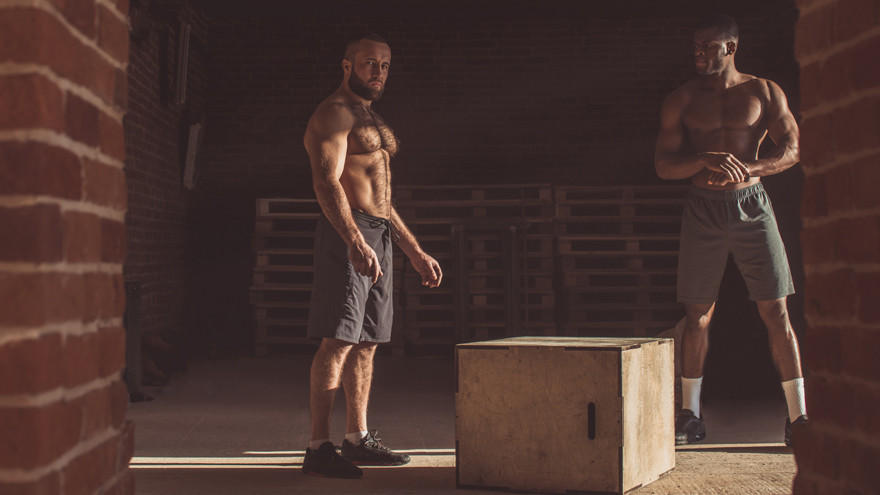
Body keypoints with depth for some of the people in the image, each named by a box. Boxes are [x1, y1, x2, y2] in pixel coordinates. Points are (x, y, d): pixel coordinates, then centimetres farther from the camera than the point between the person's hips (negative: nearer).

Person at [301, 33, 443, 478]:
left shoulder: (373, 122, 24)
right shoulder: (334, 114, -6)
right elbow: (326, 182, -21)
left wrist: (415, 253, 24)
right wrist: (355, 241, -34)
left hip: (378, 238, 9)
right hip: (347, 236, -9)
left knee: (367, 341, 11)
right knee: (338, 340, -13)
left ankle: (358, 438, 18)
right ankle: (319, 448, -12)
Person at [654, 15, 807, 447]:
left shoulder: (763, 93, 5)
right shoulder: (680, 101, 7)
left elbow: (791, 149, -2)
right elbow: (663, 165, 1)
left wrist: (747, 169, -20)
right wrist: (707, 161, -18)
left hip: (751, 205, -1)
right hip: (703, 210, 1)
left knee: (776, 310, -4)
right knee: (697, 313, 3)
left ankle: (798, 417, 1)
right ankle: (690, 416, 12)